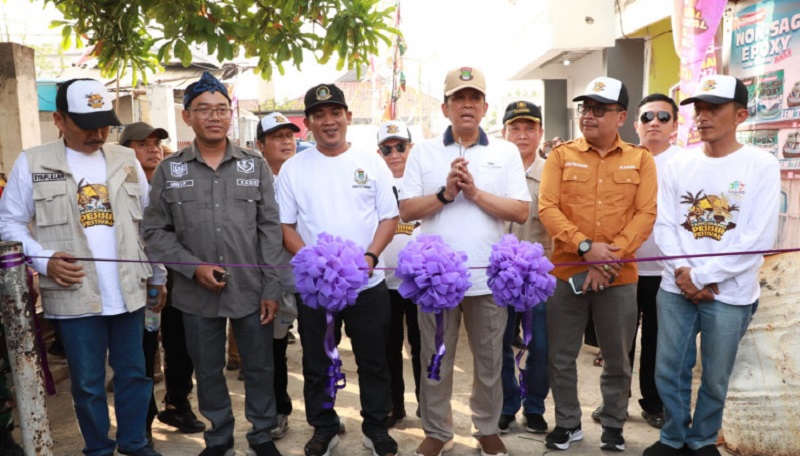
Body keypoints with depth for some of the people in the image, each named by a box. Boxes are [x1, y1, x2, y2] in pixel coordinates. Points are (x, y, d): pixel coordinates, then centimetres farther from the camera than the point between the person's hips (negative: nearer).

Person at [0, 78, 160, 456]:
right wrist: (44, 260, -13)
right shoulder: (32, 163, 0)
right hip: (74, 296, -2)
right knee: (88, 382, 9)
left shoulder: (126, 160, 8)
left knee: (134, 372, 12)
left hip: (129, 292, 3)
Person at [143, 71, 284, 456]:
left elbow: (270, 230, 0)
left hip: (252, 291, 0)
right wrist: (194, 268, -12)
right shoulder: (168, 170, 1)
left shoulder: (255, 166, 2)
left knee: (259, 368, 11)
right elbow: (155, 230, 2)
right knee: (208, 372, 15)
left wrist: (271, 287, -4)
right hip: (197, 294, 1)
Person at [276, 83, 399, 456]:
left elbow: (390, 217, 2)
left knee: (373, 363, 11)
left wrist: (370, 256, -14)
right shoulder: (293, 168, 2)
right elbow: (284, 226, 1)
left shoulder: (371, 162, 3)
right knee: (317, 365, 12)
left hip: (368, 284, 0)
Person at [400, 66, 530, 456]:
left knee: (489, 362, 14)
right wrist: (445, 194, -15)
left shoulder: (506, 152, 4)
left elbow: (521, 212, -4)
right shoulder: (423, 151, 4)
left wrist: (475, 192, -14)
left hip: (488, 277, 0)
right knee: (435, 361, 12)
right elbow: (406, 210, -1)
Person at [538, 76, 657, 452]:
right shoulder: (561, 155, 3)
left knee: (617, 360, 13)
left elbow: (645, 215, -4)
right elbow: (547, 208, -6)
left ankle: (613, 426, 33)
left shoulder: (640, 159, 4)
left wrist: (609, 257, -15)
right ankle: (567, 423, 28)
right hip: (566, 273, 0)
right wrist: (585, 246, -18)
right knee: (560, 358, 9)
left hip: (619, 278, 0)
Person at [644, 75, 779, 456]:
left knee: (715, 378, 10)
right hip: (675, 289, 3)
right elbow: (664, 225, 3)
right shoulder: (679, 163, 5)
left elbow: (758, 238, -12)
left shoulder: (761, 166, -5)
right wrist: (683, 274, -11)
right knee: (669, 371, 9)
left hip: (730, 294, -3)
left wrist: (701, 275, -14)